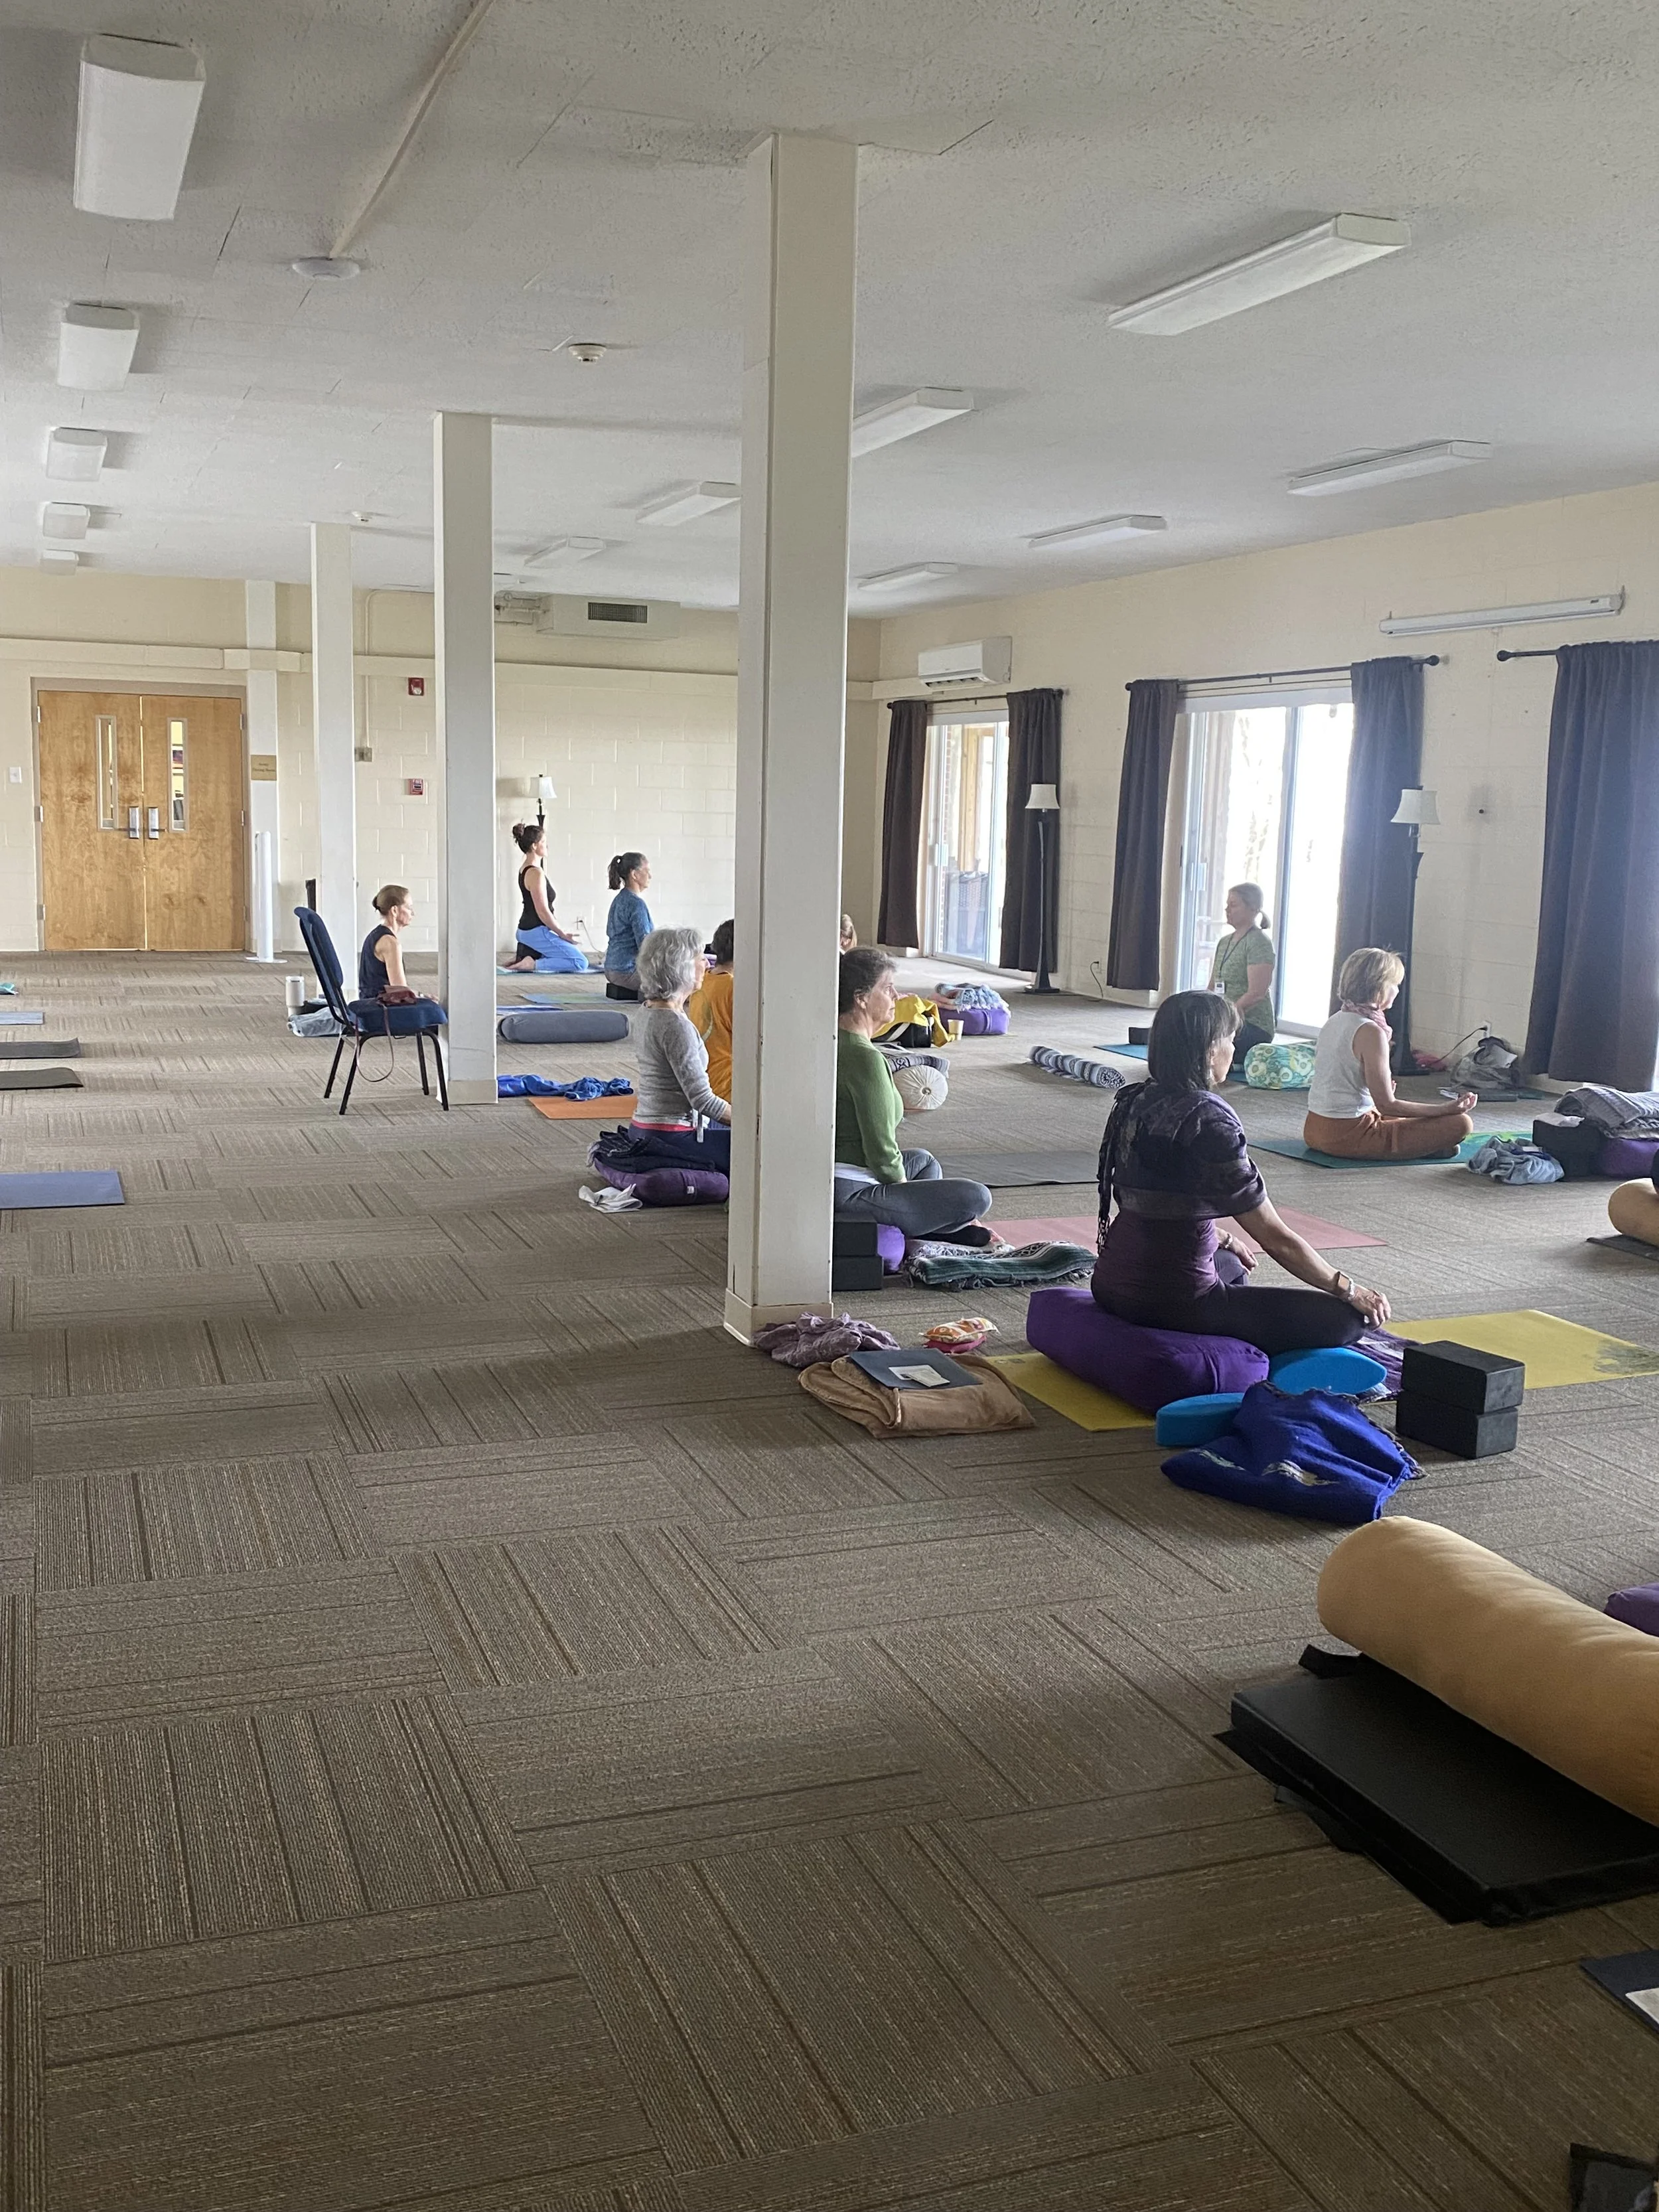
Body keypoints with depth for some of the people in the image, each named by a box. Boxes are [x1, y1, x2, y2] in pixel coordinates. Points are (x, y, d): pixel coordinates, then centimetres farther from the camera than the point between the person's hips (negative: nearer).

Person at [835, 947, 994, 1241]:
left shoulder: (835, 1041, 9)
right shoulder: (864, 1058, -21)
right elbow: (883, 1153, -19)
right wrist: (905, 1187, -1)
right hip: (852, 1197, -11)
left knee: (924, 1161, 33)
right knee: (978, 1197, -10)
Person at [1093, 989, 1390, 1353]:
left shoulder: (1134, 1102, 6)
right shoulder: (1211, 1121, -18)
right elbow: (1276, 1238, -14)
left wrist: (1224, 1241, 32)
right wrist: (1350, 1289, -2)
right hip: (1173, 1300, -9)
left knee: (1230, 1264, 40)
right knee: (1349, 1318, -7)